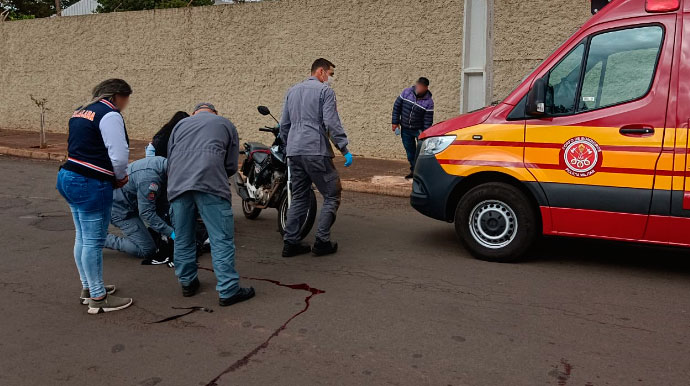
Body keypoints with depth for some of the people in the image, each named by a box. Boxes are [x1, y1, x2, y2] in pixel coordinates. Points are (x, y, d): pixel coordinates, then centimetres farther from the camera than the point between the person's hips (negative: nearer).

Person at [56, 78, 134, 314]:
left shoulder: (82, 112, 16)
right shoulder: (110, 115, -13)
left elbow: (81, 147, 15)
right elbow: (119, 155, -20)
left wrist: (114, 177, 9)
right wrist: (121, 178, 0)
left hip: (68, 177, 10)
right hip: (91, 185, -10)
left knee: (82, 238, 19)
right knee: (93, 241, -2)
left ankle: (88, 287, 32)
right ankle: (98, 299, 8)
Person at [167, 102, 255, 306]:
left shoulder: (180, 124, 31)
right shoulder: (225, 124, 25)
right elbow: (231, 166, 19)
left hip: (177, 184, 4)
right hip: (211, 183, -3)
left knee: (183, 238, 15)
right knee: (221, 239, -1)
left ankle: (187, 283, 26)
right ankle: (228, 290, -1)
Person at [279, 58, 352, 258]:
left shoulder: (292, 91, 20)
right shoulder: (325, 90, -2)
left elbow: (284, 125, 22)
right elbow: (332, 123, -13)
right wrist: (345, 149, -10)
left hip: (294, 152, 8)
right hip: (316, 152, -7)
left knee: (299, 198, 13)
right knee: (332, 196, 2)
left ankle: (290, 243, 11)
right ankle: (322, 241, -1)